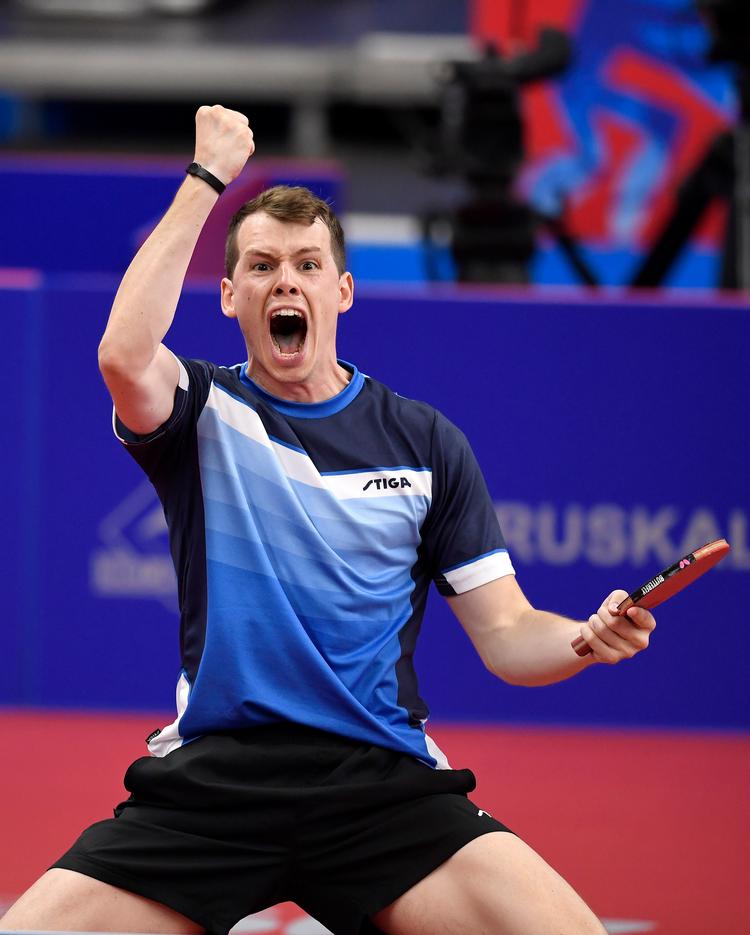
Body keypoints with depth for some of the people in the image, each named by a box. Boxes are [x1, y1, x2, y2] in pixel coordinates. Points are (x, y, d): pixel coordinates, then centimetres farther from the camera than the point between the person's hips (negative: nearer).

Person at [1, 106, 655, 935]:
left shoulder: (424, 442, 12)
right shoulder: (203, 413, 7)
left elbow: (504, 633, 10)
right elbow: (125, 355, -17)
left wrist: (590, 639, -13)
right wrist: (207, 177, -11)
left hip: (380, 782, 1)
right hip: (211, 775, 0)